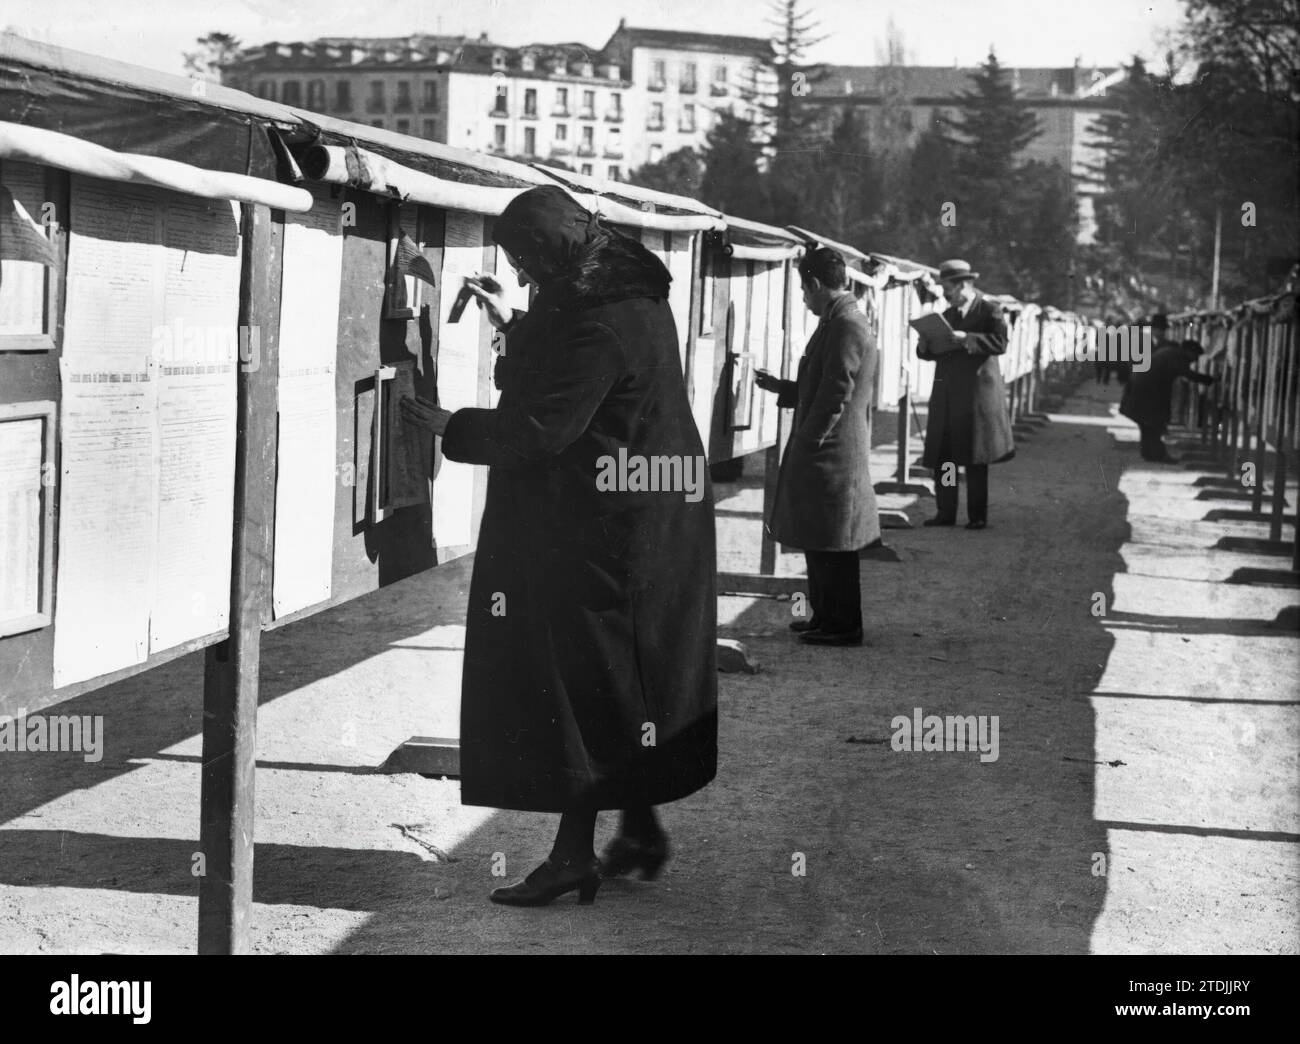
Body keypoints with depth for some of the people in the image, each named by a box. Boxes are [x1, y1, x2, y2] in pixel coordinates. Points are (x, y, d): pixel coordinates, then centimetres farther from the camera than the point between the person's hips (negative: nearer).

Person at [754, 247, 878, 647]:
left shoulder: (847, 326, -17)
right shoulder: (839, 321, 15)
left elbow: (836, 395, -21)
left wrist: (807, 445, -19)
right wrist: (778, 387, 22)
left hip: (831, 454, -10)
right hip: (825, 453, 10)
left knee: (830, 543, -3)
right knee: (819, 541, 16)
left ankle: (843, 625, 3)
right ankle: (826, 617, 24)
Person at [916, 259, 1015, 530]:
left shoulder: (989, 311, -2)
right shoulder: (947, 315, 17)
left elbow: (1000, 342, -16)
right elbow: (933, 352, 20)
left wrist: (967, 339, -24)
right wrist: (925, 347, -2)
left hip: (977, 394, -6)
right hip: (946, 397, 6)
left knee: (975, 459, 0)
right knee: (941, 457, 3)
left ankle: (977, 515, 7)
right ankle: (945, 513, 10)